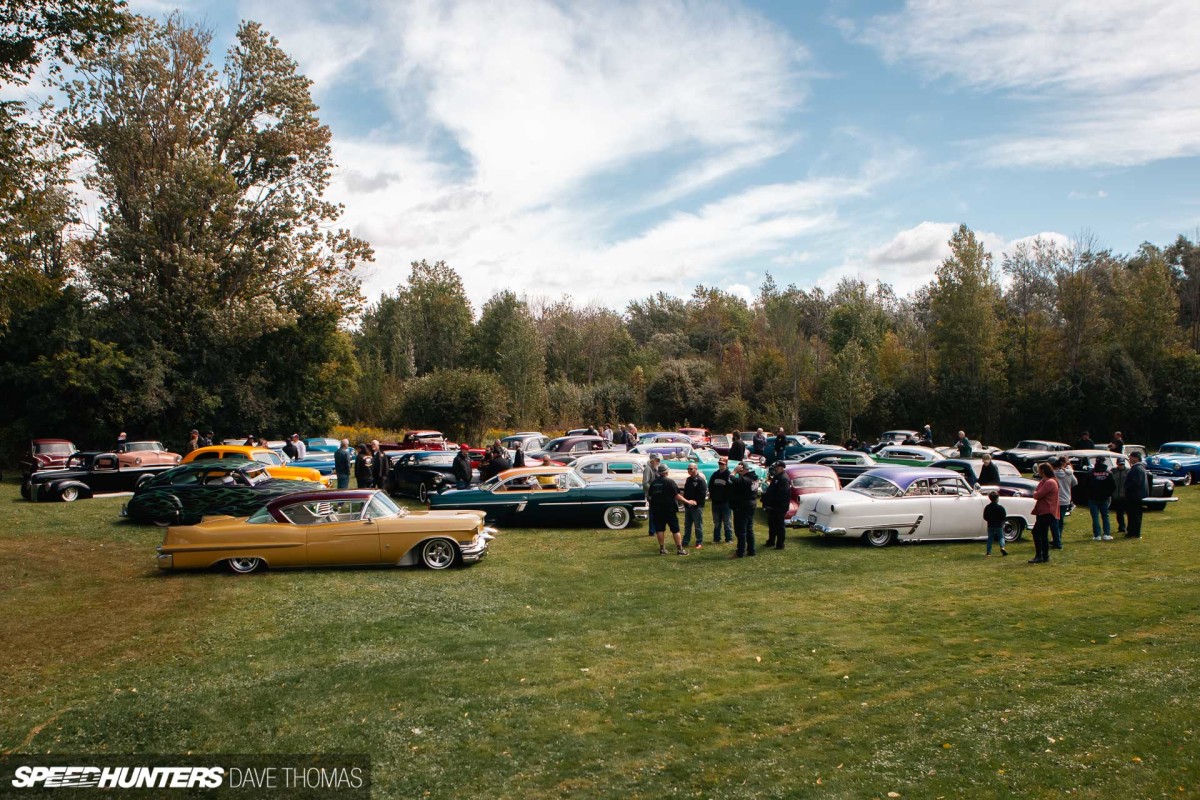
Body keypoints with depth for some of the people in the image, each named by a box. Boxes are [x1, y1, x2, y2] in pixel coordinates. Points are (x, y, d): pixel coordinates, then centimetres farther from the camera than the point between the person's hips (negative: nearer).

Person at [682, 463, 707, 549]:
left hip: (697, 507, -8)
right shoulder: (688, 480, 15)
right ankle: (685, 542, 21)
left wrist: (696, 502, -19)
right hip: (688, 506, 8)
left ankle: (699, 542, 5)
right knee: (687, 525, 14)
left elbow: (703, 494, -16)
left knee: (698, 526, -1)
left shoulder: (701, 480, -10)